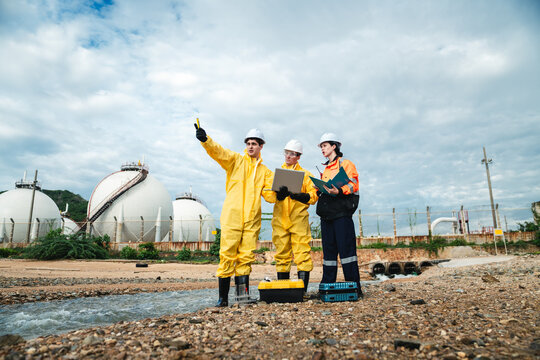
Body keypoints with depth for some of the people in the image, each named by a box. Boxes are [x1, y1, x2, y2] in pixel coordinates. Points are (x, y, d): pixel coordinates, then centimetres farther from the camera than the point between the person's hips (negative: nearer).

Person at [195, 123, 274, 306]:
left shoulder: (265, 171, 18)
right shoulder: (236, 160, 8)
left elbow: (269, 195, 14)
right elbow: (218, 151, -9)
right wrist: (205, 139, -28)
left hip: (252, 219, 3)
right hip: (232, 217, -3)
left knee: (246, 257, 4)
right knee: (227, 256, -4)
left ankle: (242, 293, 13)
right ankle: (223, 296, 5)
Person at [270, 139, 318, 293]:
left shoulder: (305, 174, 11)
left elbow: (313, 196, 2)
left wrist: (297, 195, -16)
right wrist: (278, 194, -16)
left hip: (299, 218, -2)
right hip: (280, 219, 2)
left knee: (302, 253, -8)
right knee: (282, 253, 4)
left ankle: (302, 288, -3)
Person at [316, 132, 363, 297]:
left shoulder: (346, 163, 2)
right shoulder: (325, 169, 24)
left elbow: (353, 185, -9)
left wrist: (339, 191, -26)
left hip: (341, 211, -7)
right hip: (326, 213, 7)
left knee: (346, 248, -9)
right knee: (328, 249, 8)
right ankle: (327, 286, 14)